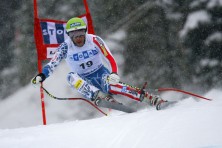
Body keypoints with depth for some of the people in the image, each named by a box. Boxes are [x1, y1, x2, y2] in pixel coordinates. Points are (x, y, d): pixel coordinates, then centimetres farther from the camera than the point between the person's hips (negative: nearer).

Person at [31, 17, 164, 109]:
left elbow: (110, 59, -15)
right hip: (84, 80, 2)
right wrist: (42, 76, -35)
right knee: (71, 77, -32)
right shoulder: (66, 47, -10)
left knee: (111, 86, -36)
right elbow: (52, 64, -16)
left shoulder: (94, 40, -12)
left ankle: (151, 98, -39)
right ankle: (102, 97, -47)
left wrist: (114, 74, -32)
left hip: (101, 73, -2)